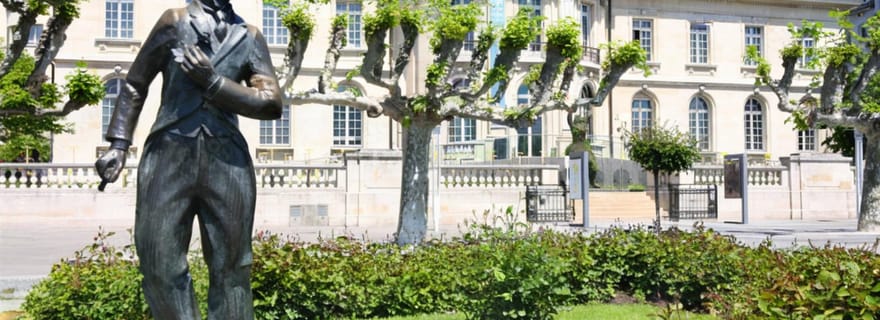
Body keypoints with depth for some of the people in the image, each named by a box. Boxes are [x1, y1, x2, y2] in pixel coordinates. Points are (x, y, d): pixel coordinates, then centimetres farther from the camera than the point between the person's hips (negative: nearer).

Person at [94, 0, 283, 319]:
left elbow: (272, 104, 2)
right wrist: (118, 144, 1)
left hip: (228, 163, 1)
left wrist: (213, 83, -7)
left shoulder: (250, 37, 11)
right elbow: (134, 85, 10)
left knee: (230, 270, 4)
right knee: (161, 268, -2)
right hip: (168, 157, -1)